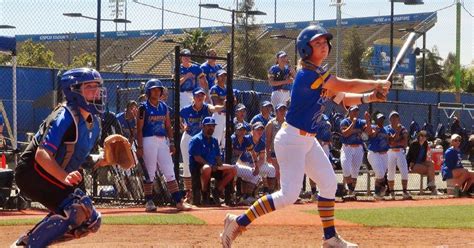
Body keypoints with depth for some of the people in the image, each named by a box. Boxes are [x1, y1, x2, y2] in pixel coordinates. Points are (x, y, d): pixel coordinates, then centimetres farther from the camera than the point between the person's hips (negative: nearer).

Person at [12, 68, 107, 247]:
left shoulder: (94, 123, 8)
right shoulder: (65, 117, -20)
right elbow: (42, 154, -30)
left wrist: (102, 160, -3)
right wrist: (64, 177, -47)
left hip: (57, 177, 10)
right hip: (32, 172, -10)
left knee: (91, 222, 4)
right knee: (79, 210, -27)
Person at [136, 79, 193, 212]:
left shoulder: (164, 107, 12)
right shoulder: (144, 107, -3)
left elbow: (168, 126, 15)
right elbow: (139, 128, -6)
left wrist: (171, 142, 7)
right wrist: (139, 147, -12)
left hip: (163, 141, 5)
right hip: (148, 141, -5)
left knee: (170, 172, 1)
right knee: (149, 173, -1)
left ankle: (179, 201, -2)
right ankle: (149, 201, 7)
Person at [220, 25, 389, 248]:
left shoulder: (318, 75, 11)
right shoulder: (309, 73, -18)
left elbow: (342, 99, 15)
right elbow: (348, 86, -18)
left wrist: (369, 97, 0)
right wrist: (377, 84, -5)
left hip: (308, 141, 10)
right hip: (292, 139, -10)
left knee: (329, 183, 12)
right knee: (289, 194, -14)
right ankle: (238, 222, -6)